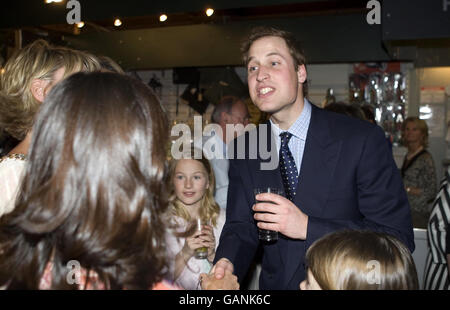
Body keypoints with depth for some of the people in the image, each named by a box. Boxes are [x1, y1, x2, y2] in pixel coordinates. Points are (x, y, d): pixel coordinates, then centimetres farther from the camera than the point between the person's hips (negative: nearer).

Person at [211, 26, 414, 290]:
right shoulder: (244, 149, 0)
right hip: (275, 283, 3)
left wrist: (307, 227, -24)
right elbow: (240, 226, 2)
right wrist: (227, 263, -18)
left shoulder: (363, 139, -14)